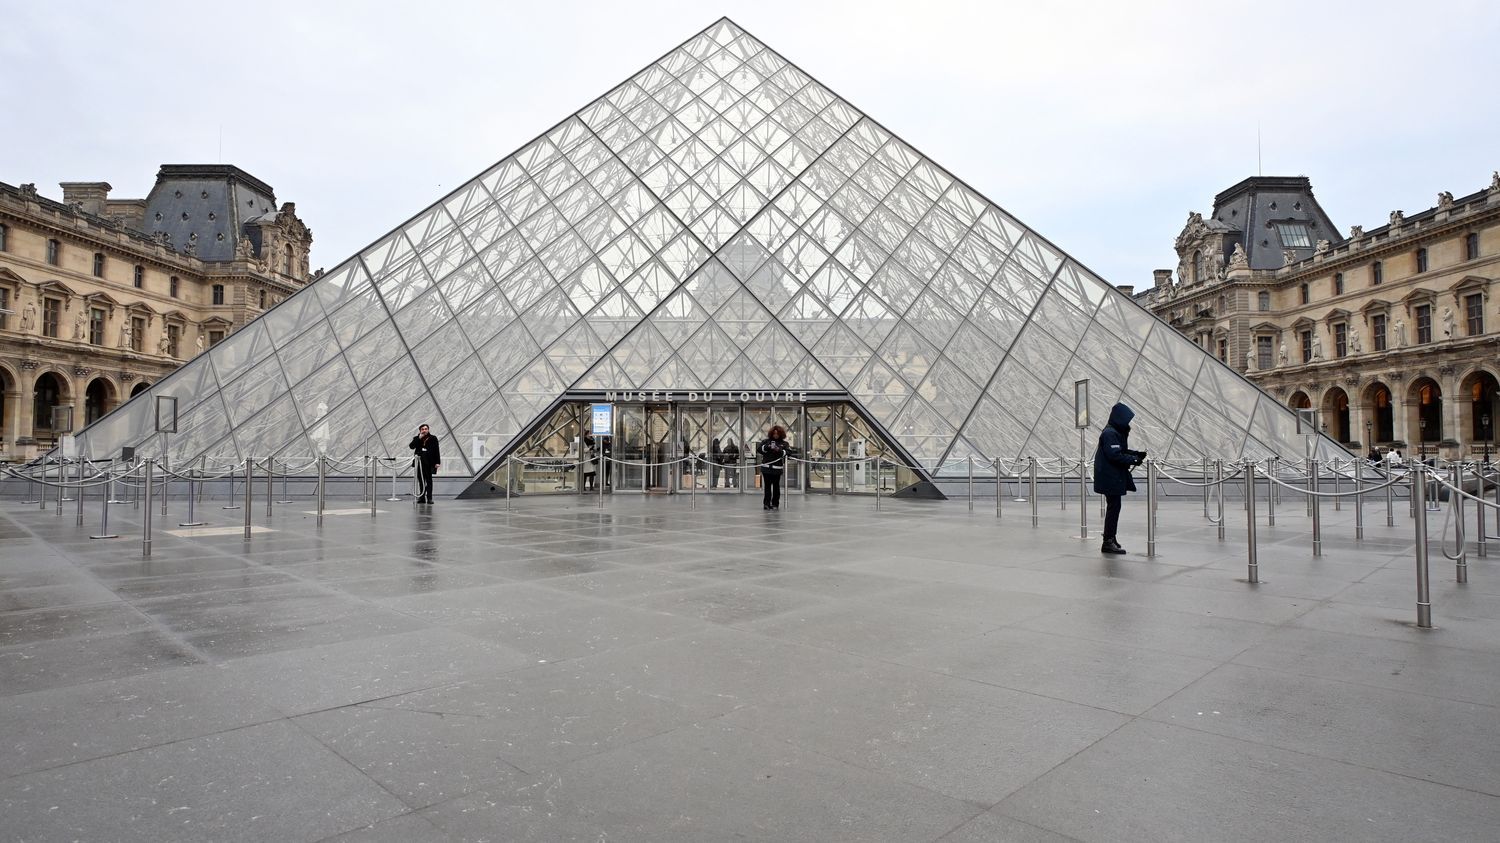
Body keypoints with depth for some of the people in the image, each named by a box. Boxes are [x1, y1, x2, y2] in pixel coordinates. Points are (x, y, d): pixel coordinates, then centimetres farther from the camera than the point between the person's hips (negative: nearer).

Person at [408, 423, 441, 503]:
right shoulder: (416, 438, 11)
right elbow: (411, 446, -5)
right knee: (420, 480, 4)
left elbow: (436, 451, 1)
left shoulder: (433, 438, 5)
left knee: (428, 479, -2)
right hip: (419, 462, 2)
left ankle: (429, 498, -2)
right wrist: (419, 438, -10)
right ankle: (421, 498, 10)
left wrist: (437, 462, -5)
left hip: (429, 462, -2)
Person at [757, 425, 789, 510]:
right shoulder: (766, 441, 10)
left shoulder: (784, 443, 8)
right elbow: (759, 449, 0)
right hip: (766, 467, 0)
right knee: (767, 486, 2)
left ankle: (775, 504, 9)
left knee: (776, 486, 1)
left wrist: (779, 450, -21)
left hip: (777, 468, 0)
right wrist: (768, 447, -14)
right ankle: (766, 503, 8)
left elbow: (786, 453, -4)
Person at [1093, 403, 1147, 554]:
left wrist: (1136, 454, 4)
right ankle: (1108, 542, -4)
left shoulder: (1117, 432, 14)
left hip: (1114, 478, 10)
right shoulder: (1110, 433, -18)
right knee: (1113, 507, -7)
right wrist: (1134, 459, -19)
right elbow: (1115, 456, -23)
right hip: (1110, 478, -10)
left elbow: (1121, 451, 18)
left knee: (1113, 508, 15)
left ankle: (1110, 539, 24)